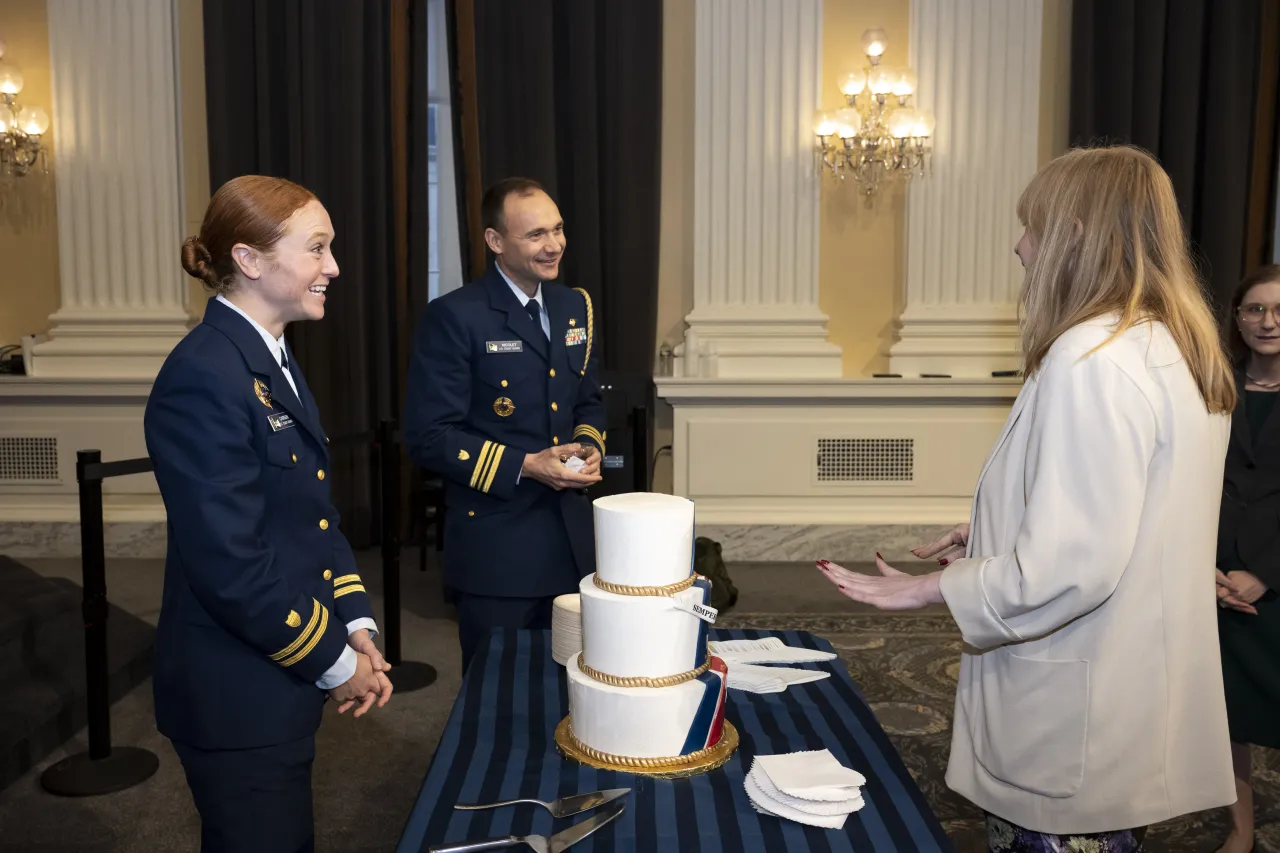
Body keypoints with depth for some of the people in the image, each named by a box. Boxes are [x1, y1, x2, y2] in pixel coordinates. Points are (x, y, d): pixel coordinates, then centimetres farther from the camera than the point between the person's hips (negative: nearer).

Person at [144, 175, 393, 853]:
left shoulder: (272, 360, 7)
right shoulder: (203, 377, -22)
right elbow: (229, 564, -24)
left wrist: (355, 627, 2)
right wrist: (332, 663, -14)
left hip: (281, 684, 9)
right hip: (236, 695, -9)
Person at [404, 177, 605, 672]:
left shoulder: (576, 307, 8)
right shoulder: (454, 317, -13)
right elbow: (428, 436, -15)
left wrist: (590, 447, -2)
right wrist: (524, 467, -21)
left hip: (571, 536, 6)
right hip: (495, 546, -6)